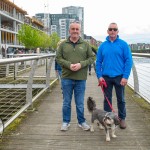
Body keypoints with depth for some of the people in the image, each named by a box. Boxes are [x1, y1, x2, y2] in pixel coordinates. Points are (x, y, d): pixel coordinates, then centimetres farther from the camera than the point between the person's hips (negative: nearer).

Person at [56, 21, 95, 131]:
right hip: (67, 78, 0)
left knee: (80, 103, 9)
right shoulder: (63, 44, 4)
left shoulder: (85, 44, 4)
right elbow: (58, 58, 2)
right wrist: (69, 65, -14)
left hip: (81, 79, 0)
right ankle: (66, 122, 24)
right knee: (66, 102, 10)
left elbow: (92, 58, 4)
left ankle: (82, 122, 24)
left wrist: (81, 64, -12)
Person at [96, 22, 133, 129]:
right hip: (106, 77, 2)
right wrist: (99, 76, -5)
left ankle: (122, 119, 24)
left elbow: (129, 61, -7)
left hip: (119, 77, -2)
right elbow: (98, 62, 5)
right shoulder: (103, 46, 4)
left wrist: (125, 76, -13)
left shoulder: (123, 44, -3)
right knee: (107, 99, 11)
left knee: (121, 99, 10)